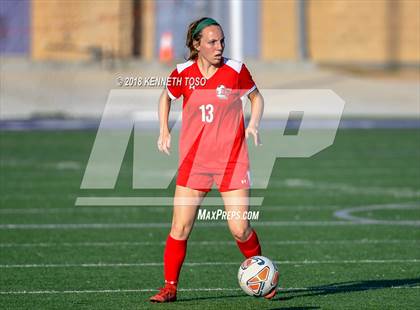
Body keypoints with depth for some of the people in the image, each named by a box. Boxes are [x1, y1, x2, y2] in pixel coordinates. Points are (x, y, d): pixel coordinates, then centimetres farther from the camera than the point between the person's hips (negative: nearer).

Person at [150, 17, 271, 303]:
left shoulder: (236, 70, -5)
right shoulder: (183, 74, -2)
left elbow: (256, 97, 11)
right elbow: (166, 97, 19)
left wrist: (254, 123, -6)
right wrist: (164, 131, 8)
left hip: (232, 161, -1)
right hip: (193, 161, 1)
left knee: (240, 229, -6)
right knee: (180, 228, -5)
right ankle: (170, 287, 8)